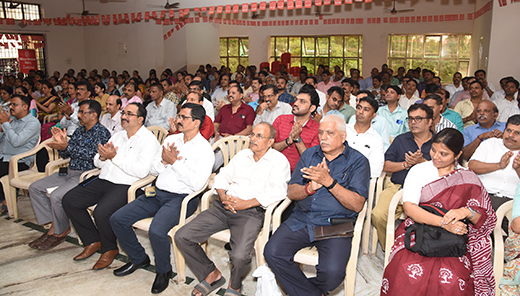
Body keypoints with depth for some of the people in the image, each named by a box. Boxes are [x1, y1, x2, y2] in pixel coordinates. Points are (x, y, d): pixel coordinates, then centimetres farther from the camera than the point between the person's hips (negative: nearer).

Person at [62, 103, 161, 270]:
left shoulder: (148, 140, -7)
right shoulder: (117, 136, 18)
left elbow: (142, 171, -20)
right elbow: (97, 163, 20)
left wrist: (114, 157, -17)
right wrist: (102, 157, -5)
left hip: (126, 185, -8)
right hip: (103, 181, 9)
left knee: (101, 212, -30)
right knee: (69, 200, -1)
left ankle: (109, 249, 1)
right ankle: (93, 241, 12)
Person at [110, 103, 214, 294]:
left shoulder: (204, 149, -7)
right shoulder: (171, 139, 13)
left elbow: (197, 183, -18)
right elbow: (154, 170, 15)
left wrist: (175, 162, -16)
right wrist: (164, 161, -7)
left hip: (182, 198, -7)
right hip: (158, 193, 7)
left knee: (156, 231, -31)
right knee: (117, 219, -3)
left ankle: (163, 271, 0)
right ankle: (139, 259, 19)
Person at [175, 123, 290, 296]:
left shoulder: (279, 160, 3)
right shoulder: (242, 155, 21)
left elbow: (278, 191, -11)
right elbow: (222, 176, 20)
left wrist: (246, 203, -15)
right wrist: (223, 196, -2)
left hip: (251, 212, -5)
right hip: (223, 207, 6)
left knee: (239, 257, -31)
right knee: (181, 237, -7)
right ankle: (212, 274, 11)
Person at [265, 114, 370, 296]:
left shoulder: (358, 161, 2)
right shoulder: (309, 154, 13)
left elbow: (357, 205, -9)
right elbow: (291, 192, 9)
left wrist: (329, 182, -19)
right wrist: (310, 188, -13)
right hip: (301, 219, 4)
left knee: (332, 272, -26)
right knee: (272, 252, -18)